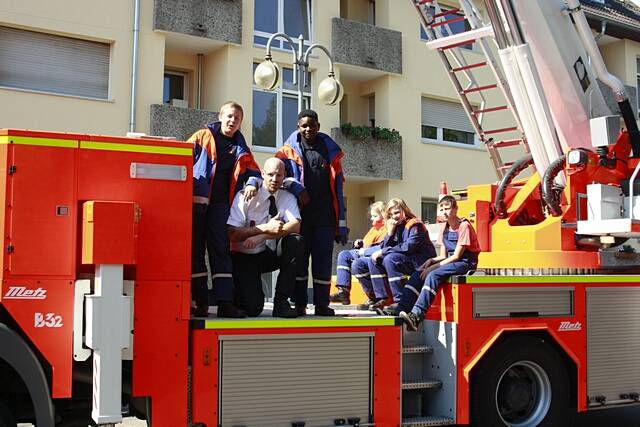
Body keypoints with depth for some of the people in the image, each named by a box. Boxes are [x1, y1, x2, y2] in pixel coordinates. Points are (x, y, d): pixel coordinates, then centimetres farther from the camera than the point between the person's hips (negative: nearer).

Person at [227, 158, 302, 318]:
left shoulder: (288, 198, 0)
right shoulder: (245, 196, -10)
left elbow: (295, 225, -19)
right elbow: (232, 234, -19)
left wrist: (261, 237, -31)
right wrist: (265, 228, -28)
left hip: (271, 255, 4)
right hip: (245, 257, -4)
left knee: (295, 241, -26)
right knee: (252, 308, -21)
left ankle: (281, 302, -17)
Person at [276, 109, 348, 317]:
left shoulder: (330, 150, 12)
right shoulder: (290, 149, 8)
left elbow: (338, 188, 11)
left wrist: (341, 224, 7)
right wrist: (296, 187, -22)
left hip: (325, 216, 2)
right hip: (300, 214, -1)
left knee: (323, 260, 2)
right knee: (299, 258, 1)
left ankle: (322, 304, 10)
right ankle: (299, 304, 8)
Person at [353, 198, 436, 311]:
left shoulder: (415, 225, -9)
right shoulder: (395, 227, 12)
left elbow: (408, 247, -23)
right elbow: (384, 248, 6)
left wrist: (382, 252, -19)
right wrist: (390, 232, -9)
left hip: (418, 262, -8)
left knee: (390, 258, -32)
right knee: (373, 260, -3)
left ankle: (400, 301, -30)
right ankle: (380, 298, -6)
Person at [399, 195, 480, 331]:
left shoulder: (464, 226, -11)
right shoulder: (444, 228, 13)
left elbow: (457, 256, -16)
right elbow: (443, 256, 14)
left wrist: (435, 266, -18)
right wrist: (431, 261, -8)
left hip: (466, 263, -8)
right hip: (451, 262, 8)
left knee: (433, 275, -31)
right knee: (418, 274, -11)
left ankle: (416, 315, -42)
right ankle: (401, 308, -21)